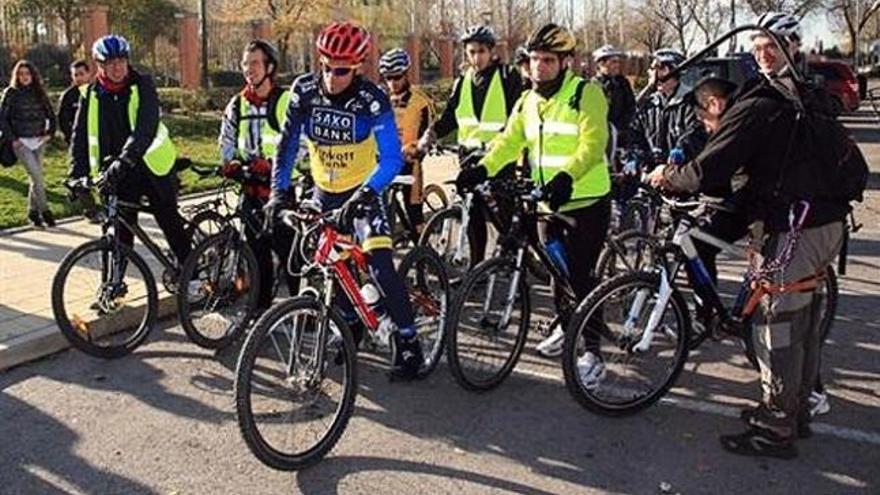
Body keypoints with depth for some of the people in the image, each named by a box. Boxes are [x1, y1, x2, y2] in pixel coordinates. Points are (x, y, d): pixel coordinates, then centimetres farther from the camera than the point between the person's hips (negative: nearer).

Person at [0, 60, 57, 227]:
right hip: (20, 141, -4)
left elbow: (51, 115, 18)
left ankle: (33, 212, 18)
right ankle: (44, 210, -5)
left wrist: (49, 133, 7)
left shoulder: (39, 93, 8)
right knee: (37, 175, -13)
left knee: (35, 177, 7)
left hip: (38, 141, 4)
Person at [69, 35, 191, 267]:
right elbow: (79, 136, -3)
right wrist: (78, 175, -16)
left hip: (151, 166, -2)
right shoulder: (91, 94, 0)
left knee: (171, 223, 5)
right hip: (116, 172, 3)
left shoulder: (142, 85, -11)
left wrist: (124, 159, -38)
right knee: (122, 232, 5)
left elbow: (146, 127, -26)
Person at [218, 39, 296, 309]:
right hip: (251, 188, 5)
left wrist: (272, 163, -24)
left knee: (287, 247, -6)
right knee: (257, 249, 9)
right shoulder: (237, 104, 12)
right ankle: (261, 305, 18)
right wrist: (231, 163, -2)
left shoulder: (286, 101, -5)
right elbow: (226, 140, 19)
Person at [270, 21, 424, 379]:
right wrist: (279, 189, -19)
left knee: (379, 262, -18)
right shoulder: (304, 90, -13)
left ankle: (408, 341, -7)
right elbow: (288, 143, -9)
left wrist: (367, 192, -44)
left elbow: (392, 158, -30)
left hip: (362, 191, -4)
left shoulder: (372, 99, -24)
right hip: (324, 192, 5)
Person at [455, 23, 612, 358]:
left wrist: (566, 176, -38)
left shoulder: (586, 93, -9)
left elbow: (593, 142, -22)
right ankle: (567, 325, 37)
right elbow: (509, 141, 1)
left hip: (587, 201, -6)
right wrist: (483, 169, -17)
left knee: (580, 275, -7)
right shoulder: (527, 101, 11)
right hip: (548, 201, 6)